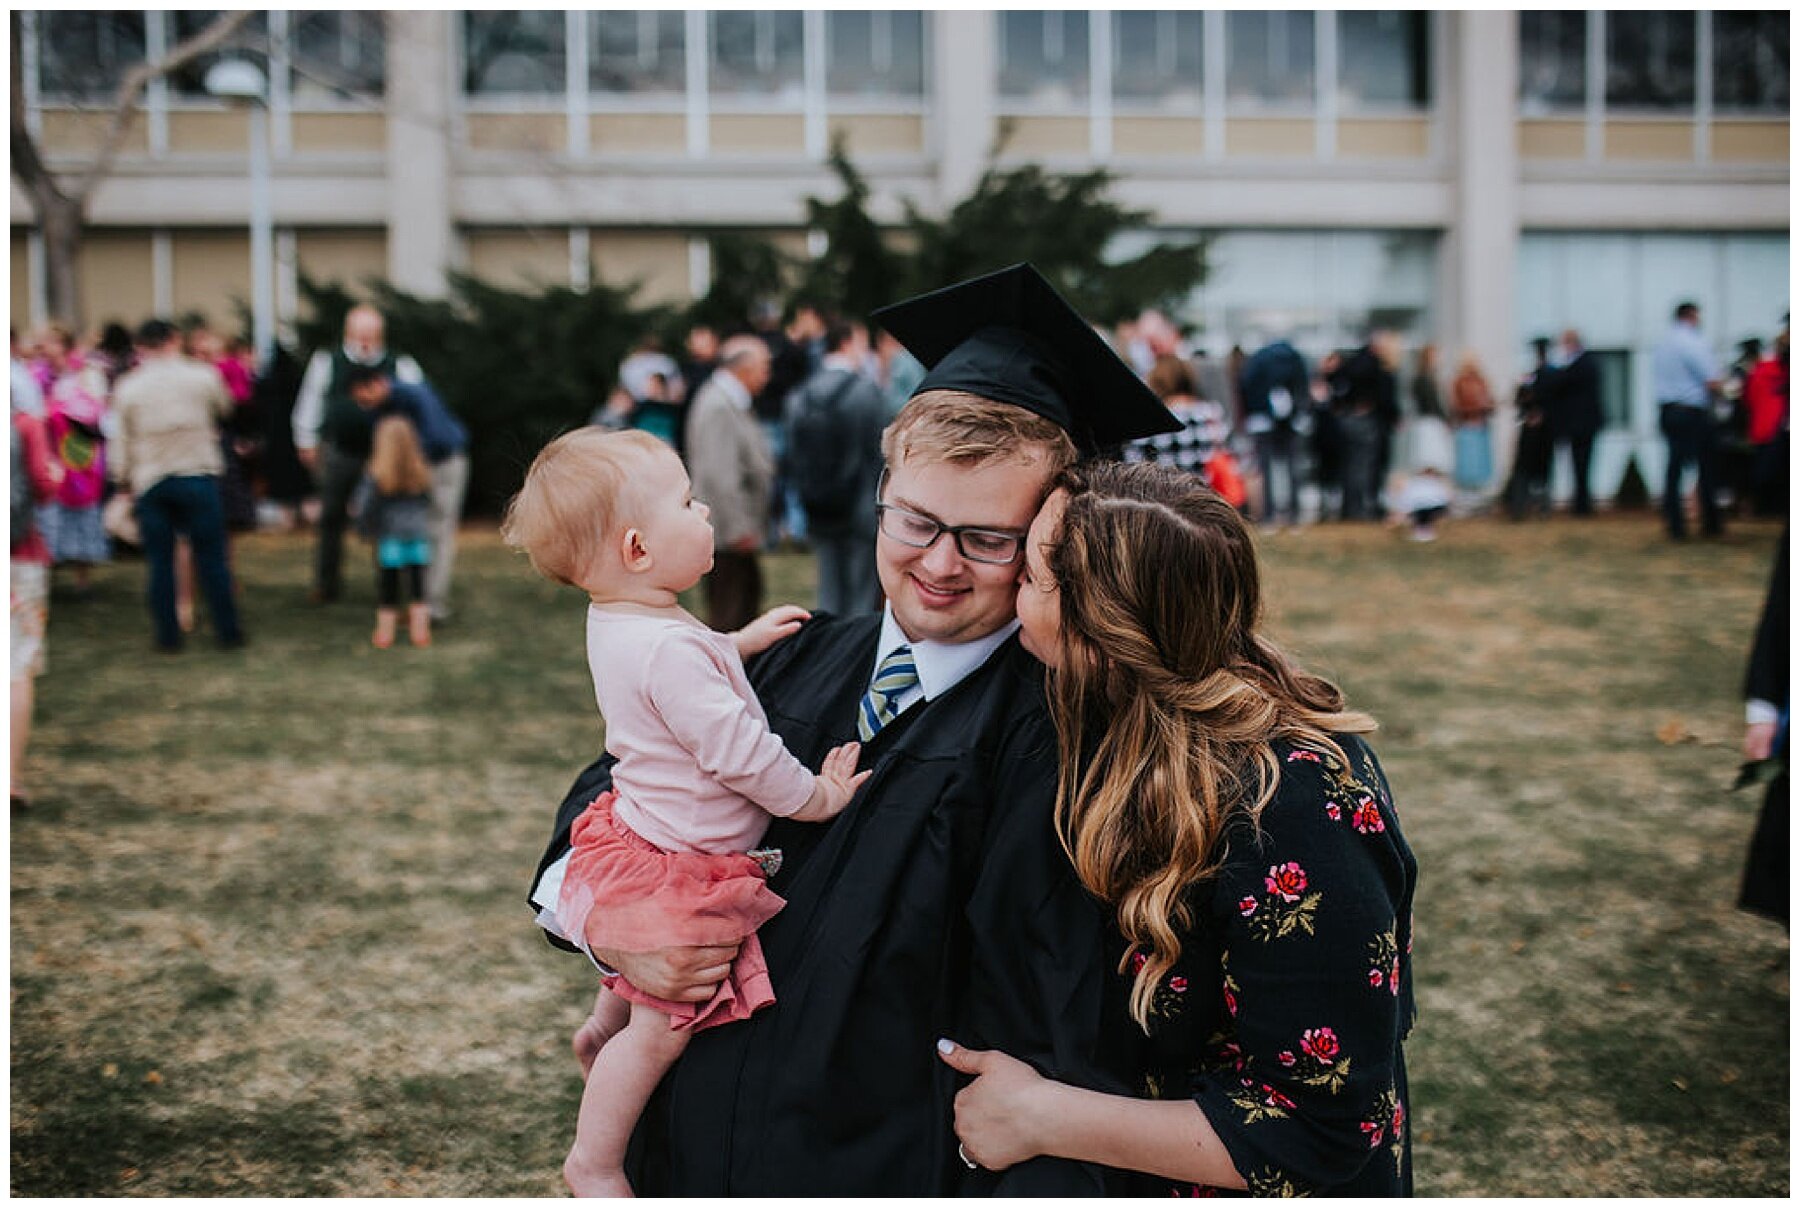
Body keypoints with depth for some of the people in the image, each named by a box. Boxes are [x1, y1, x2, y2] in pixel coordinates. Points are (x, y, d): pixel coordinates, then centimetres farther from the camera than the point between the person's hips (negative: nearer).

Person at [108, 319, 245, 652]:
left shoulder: (127, 389, -3)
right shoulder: (203, 377, -5)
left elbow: (122, 442, 1)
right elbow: (224, 409, 16)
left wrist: (124, 481, 14)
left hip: (149, 483, 1)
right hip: (198, 476, -1)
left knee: (160, 562, 8)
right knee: (210, 556, 6)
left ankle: (168, 635, 12)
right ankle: (228, 631, 11)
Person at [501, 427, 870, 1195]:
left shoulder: (617, 623, 1)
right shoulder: (669, 650, -31)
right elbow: (741, 753, -28)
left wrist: (740, 640, 23)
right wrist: (817, 796, -13)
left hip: (638, 838, 10)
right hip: (675, 868, -10)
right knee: (664, 1026, 2)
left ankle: (601, 1030, 56)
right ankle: (594, 1162, 15)